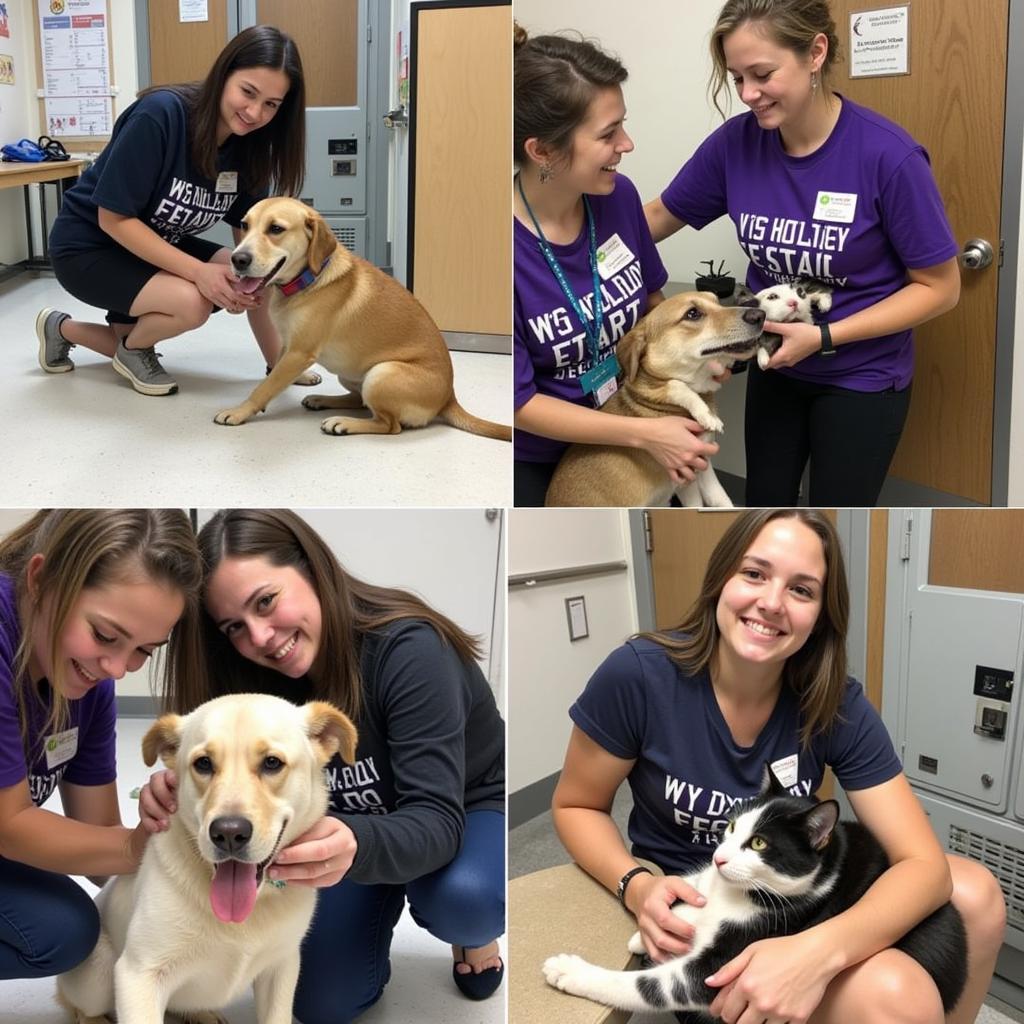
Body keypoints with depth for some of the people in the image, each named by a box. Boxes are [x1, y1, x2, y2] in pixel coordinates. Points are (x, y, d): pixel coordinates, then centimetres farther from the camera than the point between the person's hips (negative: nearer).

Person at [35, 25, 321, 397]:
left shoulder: (248, 145, -9)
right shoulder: (160, 114, -28)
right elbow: (113, 219, -26)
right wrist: (199, 271, -35)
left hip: (158, 246, 8)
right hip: (88, 247, -7)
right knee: (191, 301, -30)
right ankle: (132, 346, 7)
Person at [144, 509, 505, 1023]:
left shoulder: (408, 648, -33)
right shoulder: (259, 679, -16)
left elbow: (438, 818, -38)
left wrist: (355, 845, -60)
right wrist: (183, 795, -40)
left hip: (470, 814, -4)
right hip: (354, 829, 5)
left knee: (462, 897, -37)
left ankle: (472, 928, 1)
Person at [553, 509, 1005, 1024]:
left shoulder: (836, 705, -15)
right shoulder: (638, 675, -23)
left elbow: (923, 862, -21)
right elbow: (576, 806, -7)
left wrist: (819, 952, -40)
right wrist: (636, 886, -28)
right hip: (693, 914, -4)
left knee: (976, 894, -12)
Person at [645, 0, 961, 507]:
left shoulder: (887, 154, -24)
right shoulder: (735, 142, -12)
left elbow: (939, 287, -16)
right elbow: (658, 217, 4)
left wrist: (823, 337, -24)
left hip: (862, 379, -4)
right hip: (774, 368, 4)